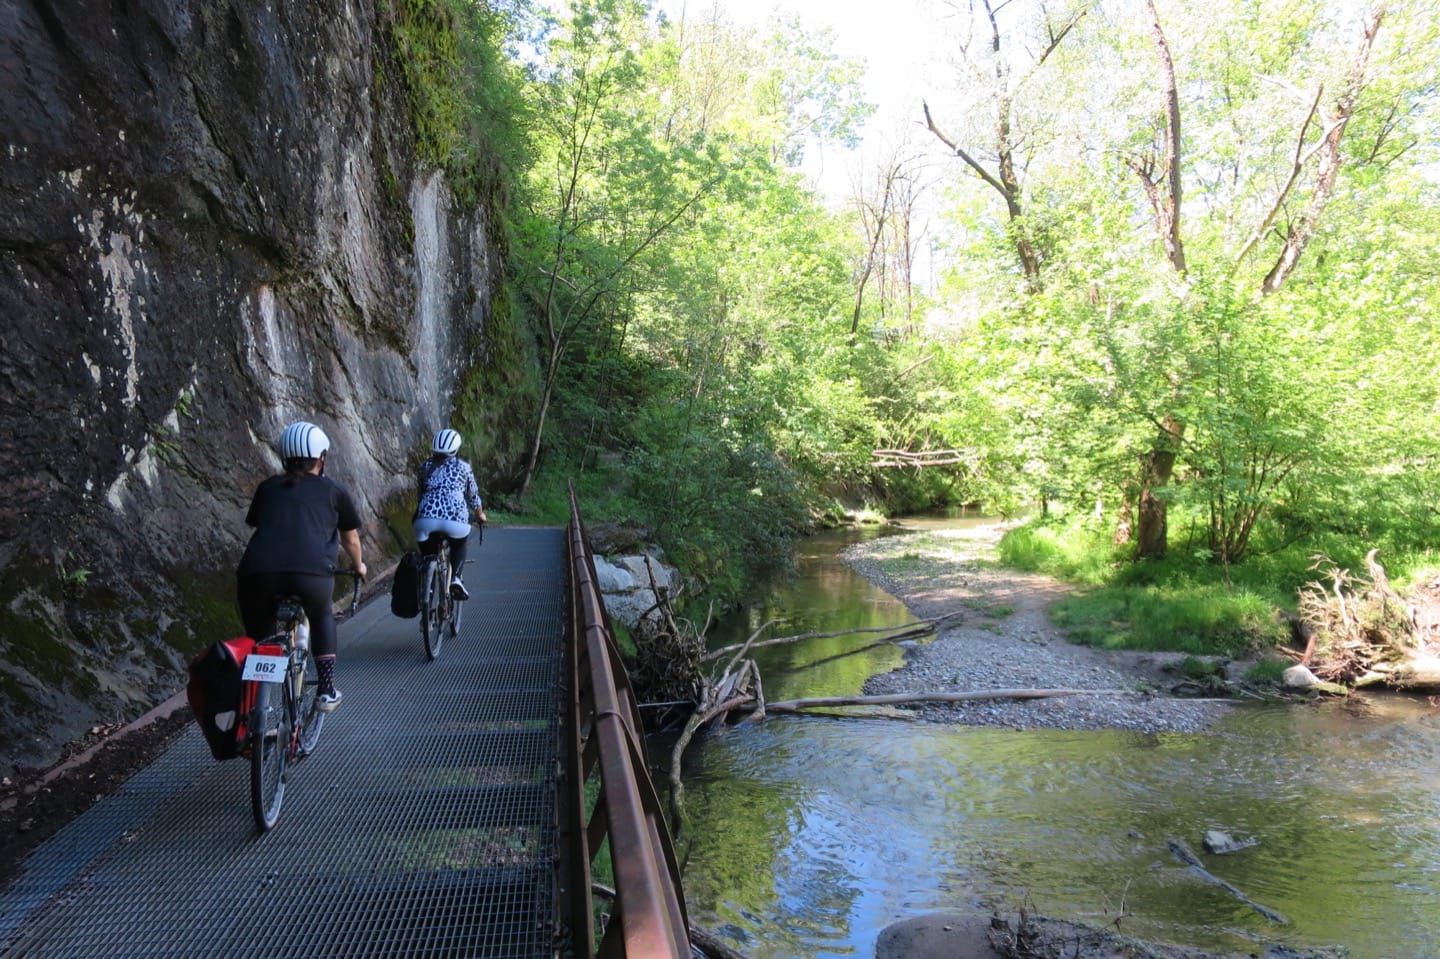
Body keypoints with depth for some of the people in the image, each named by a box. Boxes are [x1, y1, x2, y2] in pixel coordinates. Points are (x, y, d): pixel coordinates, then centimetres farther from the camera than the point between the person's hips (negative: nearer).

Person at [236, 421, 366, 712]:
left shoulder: (268, 488, 27)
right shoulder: (334, 491, 21)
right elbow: (350, 540, 33)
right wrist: (358, 566, 54)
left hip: (257, 571, 1)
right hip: (312, 573, -1)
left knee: (258, 639, 26)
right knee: (322, 615, 30)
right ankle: (326, 690, 25)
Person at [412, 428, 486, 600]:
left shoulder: (425, 466, 22)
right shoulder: (463, 466, 17)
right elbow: (473, 497, 26)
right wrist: (480, 515, 44)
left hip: (426, 519, 1)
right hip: (455, 519, -1)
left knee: (427, 555, 24)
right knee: (459, 545, 30)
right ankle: (455, 578, 6)